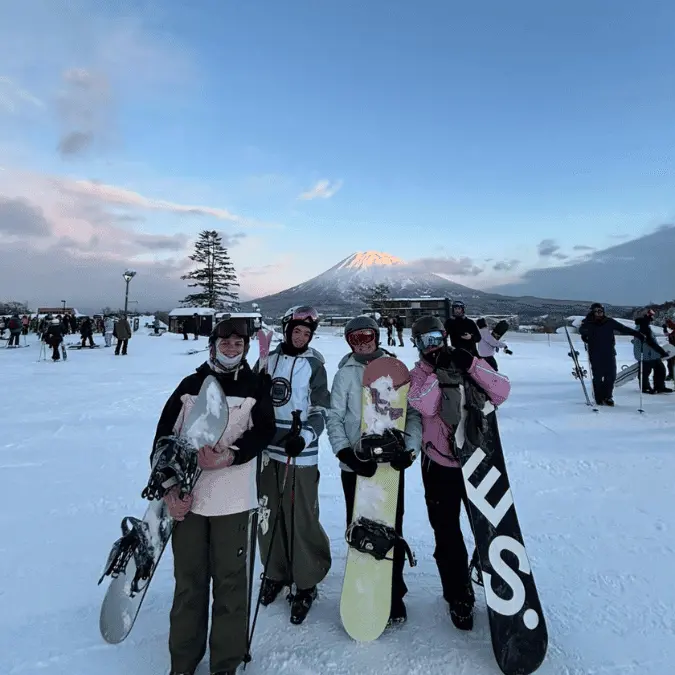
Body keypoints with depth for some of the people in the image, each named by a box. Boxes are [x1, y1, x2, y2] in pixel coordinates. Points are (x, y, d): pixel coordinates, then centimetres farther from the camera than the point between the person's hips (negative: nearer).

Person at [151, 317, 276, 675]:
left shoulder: (256, 385, 2)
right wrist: (169, 488, -3)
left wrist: (229, 457, -23)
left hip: (234, 501, -2)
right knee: (188, 581, 14)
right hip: (186, 499, 2)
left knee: (231, 583, 6)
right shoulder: (190, 385, 7)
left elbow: (264, 430, -8)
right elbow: (164, 437, 5)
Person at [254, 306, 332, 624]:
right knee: (269, 514, 14)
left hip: (300, 455, -4)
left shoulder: (314, 365, -4)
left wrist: (304, 436, -22)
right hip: (266, 450, 4)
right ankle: (275, 573, 35)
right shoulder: (268, 359, 5)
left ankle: (305, 584, 18)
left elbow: (320, 412, -5)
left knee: (301, 520, -1)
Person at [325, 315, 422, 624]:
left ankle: (394, 594, 25)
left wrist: (409, 449, -10)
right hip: (355, 465, 0)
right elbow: (334, 418, -2)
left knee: (392, 530, 7)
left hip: (391, 463, 0)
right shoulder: (345, 374, 2)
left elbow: (413, 412, 3)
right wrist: (347, 453, -13)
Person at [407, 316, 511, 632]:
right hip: (439, 464, -1)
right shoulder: (418, 374, -2)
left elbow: (500, 393, -14)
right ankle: (459, 597, 31)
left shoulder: (469, 363, 1)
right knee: (447, 534, 10)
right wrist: (437, 371, -21)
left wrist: (471, 366, -23)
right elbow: (425, 406, -22)